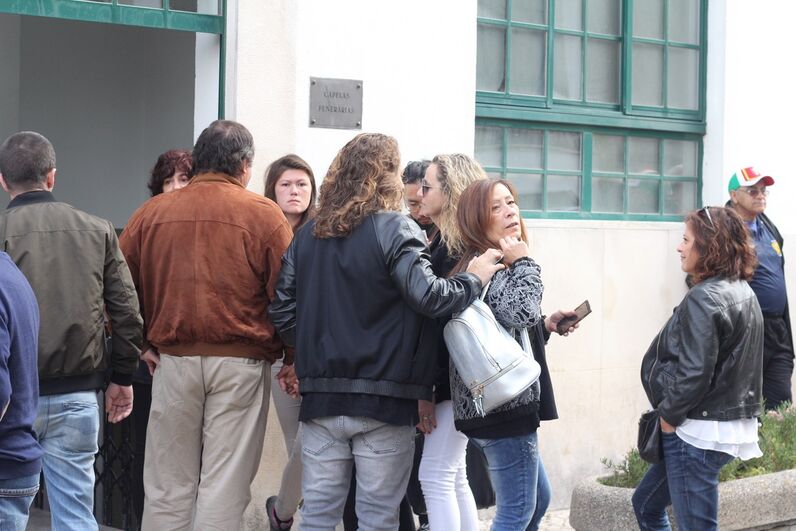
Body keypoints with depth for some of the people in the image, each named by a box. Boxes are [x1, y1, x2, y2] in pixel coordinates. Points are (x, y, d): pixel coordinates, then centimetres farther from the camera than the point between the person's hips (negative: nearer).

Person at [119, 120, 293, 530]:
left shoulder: (152, 213, 6)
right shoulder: (263, 214, -2)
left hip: (172, 360, 2)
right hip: (241, 361, -2)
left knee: (167, 489, 10)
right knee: (224, 489, 2)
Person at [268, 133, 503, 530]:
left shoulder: (307, 235, 9)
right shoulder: (393, 228, -7)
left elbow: (281, 312, 5)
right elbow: (426, 295, -19)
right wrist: (475, 279, -4)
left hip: (321, 396, 5)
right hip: (383, 399, -4)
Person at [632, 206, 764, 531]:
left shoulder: (704, 299, -18)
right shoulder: (743, 293, 12)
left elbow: (694, 372, -24)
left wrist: (669, 414, -9)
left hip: (699, 431, -10)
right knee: (646, 504, 22)